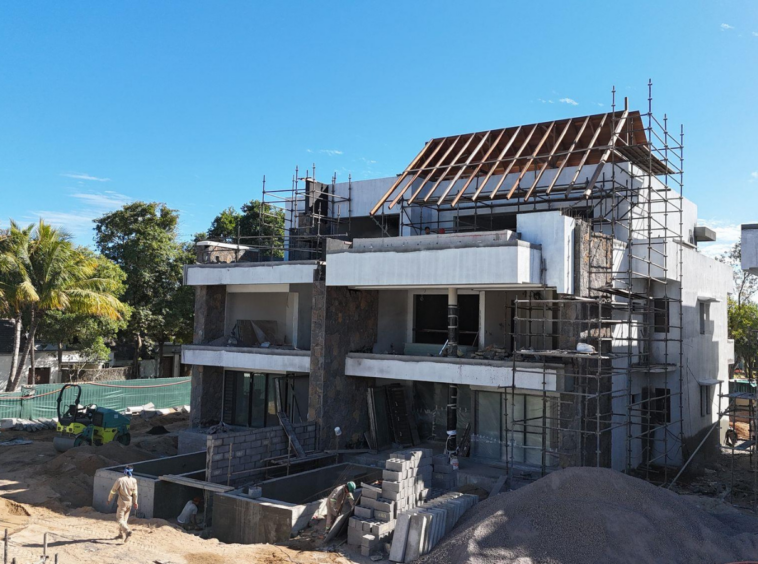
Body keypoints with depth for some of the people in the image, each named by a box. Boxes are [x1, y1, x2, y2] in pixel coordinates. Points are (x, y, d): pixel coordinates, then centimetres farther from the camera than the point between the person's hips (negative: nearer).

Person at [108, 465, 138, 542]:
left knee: (119, 519, -2)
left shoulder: (120, 480, -16)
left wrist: (109, 499, 10)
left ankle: (127, 531, -22)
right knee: (124, 518, 19)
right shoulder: (133, 480, -4)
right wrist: (135, 503, 12)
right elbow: (135, 493, 1)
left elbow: (113, 491, -7)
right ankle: (121, 534, 26)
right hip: (129, 503, 5)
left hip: (122, 503, -5)